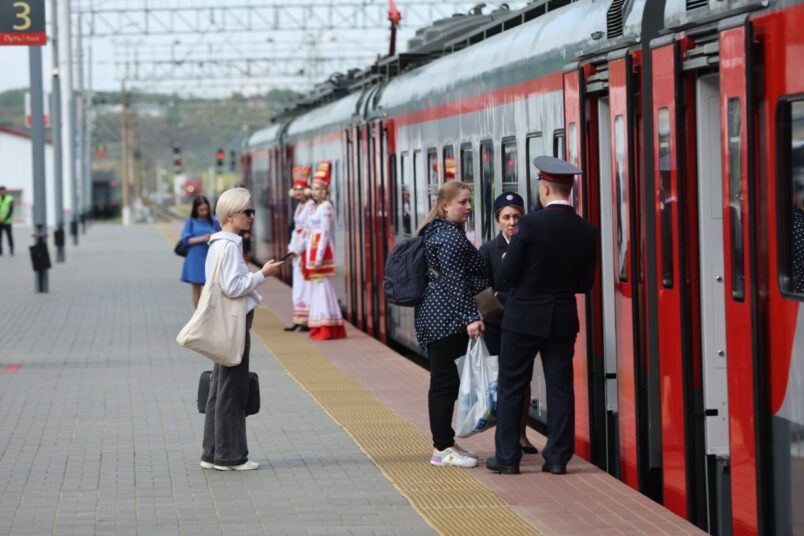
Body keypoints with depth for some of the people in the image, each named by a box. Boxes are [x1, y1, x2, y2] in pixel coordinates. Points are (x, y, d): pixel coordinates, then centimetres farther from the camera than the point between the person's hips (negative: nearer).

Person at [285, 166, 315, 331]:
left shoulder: (311, 206, -12)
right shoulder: (299, 206, 15)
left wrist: (298, 248, -13)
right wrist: (291, 247, 8)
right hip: (297, 250, 9)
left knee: (307, 284, -8)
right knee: (298, 285, 9)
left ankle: (308, 320, -6)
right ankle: (299, 319, 12)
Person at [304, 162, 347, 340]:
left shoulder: (326, 207, -11)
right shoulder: (316, 207, 17)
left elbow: (325, 234, -16)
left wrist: (319, 257, -20)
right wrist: (309, 256, 16)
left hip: (321, 252, -9)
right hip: (313, 251, 9)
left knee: (323, 285, -8)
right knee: (317, 286, 10)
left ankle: (328, 327, -7)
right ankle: (320, 327, 14)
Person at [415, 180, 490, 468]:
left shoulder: (438, 232, 18)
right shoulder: (450, 236, -14)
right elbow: (455, 282, -20)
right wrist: (470, 317, -22)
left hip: (434, 318, 11)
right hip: (447, 319, -11)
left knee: (444, 382, 13)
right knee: (445, 382, -7)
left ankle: (443, 444, 19)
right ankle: (443, 448, -4)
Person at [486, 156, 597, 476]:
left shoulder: (531, 224, -15)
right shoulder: (586, 231, -1)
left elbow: (508, 274, -12)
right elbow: (585, 283, 5)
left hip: (524, 317, -4)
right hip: (563, 320, 4)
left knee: (511, 388, 6)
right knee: (560, 387, 8)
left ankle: (507, 456, 8)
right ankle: (558, 457, 8)